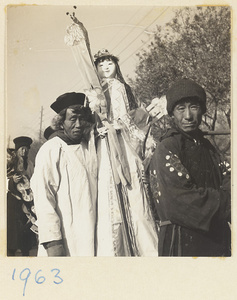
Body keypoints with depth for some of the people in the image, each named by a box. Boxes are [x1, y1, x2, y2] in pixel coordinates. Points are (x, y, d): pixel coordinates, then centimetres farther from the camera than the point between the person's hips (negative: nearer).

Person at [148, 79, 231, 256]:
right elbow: (179, 200, -19)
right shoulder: (166, 149, -11)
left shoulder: (207, 147, 13)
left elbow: (227, 186, 5)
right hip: (182, 243, -7)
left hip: (217, 239, 7)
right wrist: (226, 201, -13)